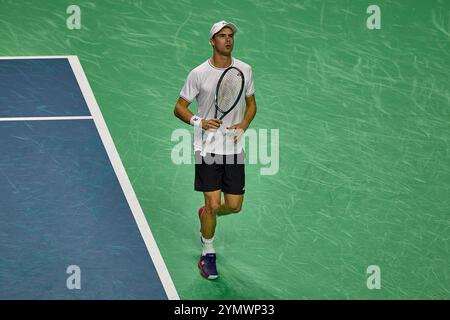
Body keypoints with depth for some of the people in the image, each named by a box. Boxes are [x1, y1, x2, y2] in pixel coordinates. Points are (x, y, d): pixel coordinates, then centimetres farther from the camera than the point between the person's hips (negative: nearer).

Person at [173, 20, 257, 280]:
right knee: (213, 204, -6)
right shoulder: (199, 74, -7)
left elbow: (251, 105, 14)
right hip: (208, 148, -3)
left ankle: (205, 214, 39)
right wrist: (199, 122, -19)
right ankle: (208, 254, 15)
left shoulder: (245, 70, 2)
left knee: (234, 206, 4)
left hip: (234, 148, 3)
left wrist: (243, 126, -6)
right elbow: (180, 107, 1)